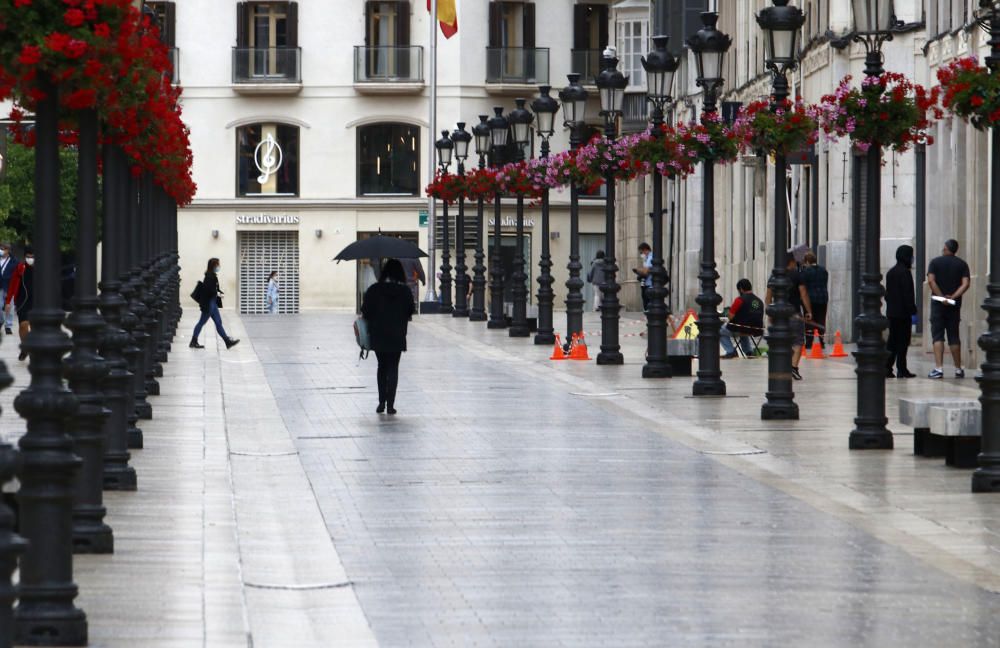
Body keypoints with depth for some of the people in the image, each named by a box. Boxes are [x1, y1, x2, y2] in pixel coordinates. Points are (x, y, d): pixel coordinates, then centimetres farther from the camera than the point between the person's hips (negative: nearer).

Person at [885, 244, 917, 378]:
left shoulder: (891, 272, 14)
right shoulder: (904, 272, -13)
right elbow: (907, 294, -17)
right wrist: (912, 311, -15)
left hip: (891, 311, 8)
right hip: (903, 312, -8)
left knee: (892, 341, 11)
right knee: (903, 341, -4)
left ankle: (887, 367, 6)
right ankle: (902, 370, -4)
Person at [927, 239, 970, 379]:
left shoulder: (935, 262, 1)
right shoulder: (962, 264, 5)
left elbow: (931, 280, -12)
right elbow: (965, 284, -8)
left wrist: (942, 297, -13)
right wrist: (953, 297, -12)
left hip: (938, 303, -2)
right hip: (954, 304, 2)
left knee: (937, 336, -3)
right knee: (954, 337, 10)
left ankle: (939, 368, -15)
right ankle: (958, 369, 14)